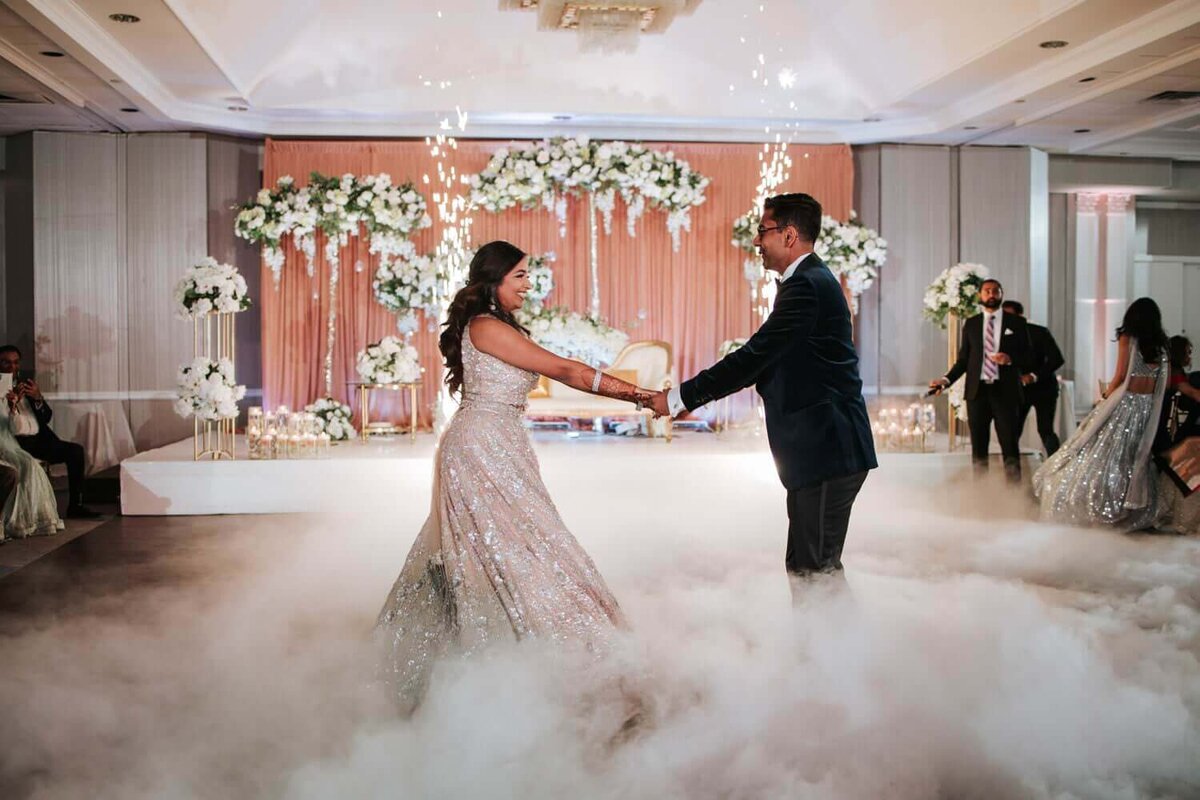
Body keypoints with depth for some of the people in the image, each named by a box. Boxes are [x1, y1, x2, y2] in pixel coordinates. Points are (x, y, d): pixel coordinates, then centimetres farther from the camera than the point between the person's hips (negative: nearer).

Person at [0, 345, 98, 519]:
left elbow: (46, 418, 16)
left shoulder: (27, 386, 22)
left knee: (75, 450, -14)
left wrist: (38, 398, -3)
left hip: (38, 441, 6)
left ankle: (75, 505, -14)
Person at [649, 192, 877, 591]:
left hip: (827, 451, -11)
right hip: (818, 450, 11)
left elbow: (754, 357, -22)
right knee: (803, 563, 16)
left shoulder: (807, 285, -16)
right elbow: (764, 361, 18)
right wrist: (692, 397, 12)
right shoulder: (808, 280, 18)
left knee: (816, 565, -4)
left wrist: (681, 398, -16)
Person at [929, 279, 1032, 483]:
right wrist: (946, 379, -4)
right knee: (978, 446, 6)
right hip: (977, 391, 2)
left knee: (1010, 445, -5)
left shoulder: (1016, 323, 7)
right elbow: (963, 359, 11)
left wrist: (1010, 359, -14)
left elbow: (1028, 358, 6)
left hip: (1005, 391, -2)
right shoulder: (971, 324, 12)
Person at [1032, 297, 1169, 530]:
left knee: (1103, 453, 0)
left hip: (1125, 401, -5)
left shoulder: (1127, 338, -6)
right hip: (1149, 405, 5)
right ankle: (1138, 513, 15)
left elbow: (1121, 375, -11)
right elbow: (1164, 382, 8)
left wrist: (1105, 396, 1)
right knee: (1137, 457, 12)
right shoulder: (1161, 345, 8)